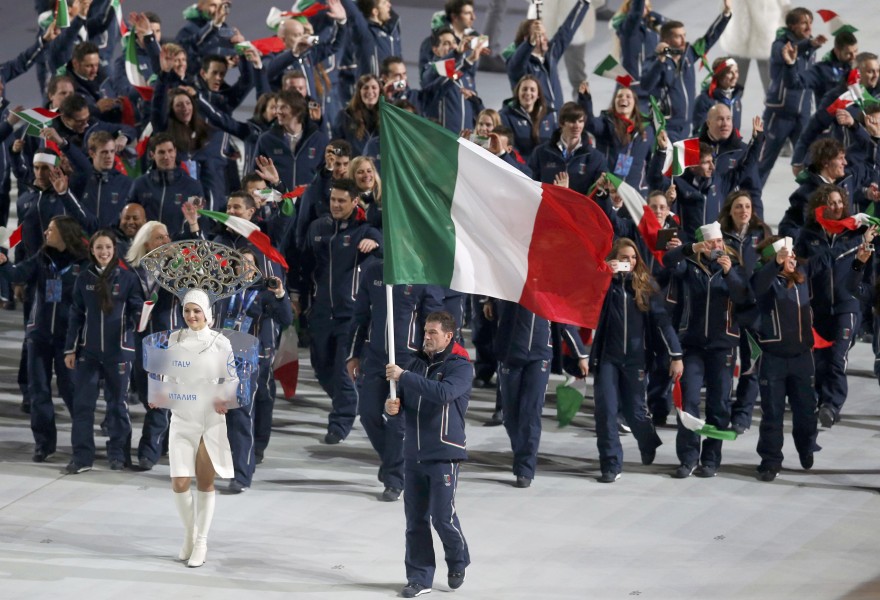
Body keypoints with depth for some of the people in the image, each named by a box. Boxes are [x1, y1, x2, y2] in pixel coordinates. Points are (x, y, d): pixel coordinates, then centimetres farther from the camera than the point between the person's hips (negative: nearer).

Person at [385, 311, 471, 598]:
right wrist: (392, 405, -10)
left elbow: (443, 392, -28)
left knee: (443, 516, -4)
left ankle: (458, 563, 23)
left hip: (443, 455, -5)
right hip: (413, 453, 5)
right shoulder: (416, 363, 9)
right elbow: (402, 398, 16)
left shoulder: (460, 367, -9)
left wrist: (404, 376, -28)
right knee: (415, 519, 6)